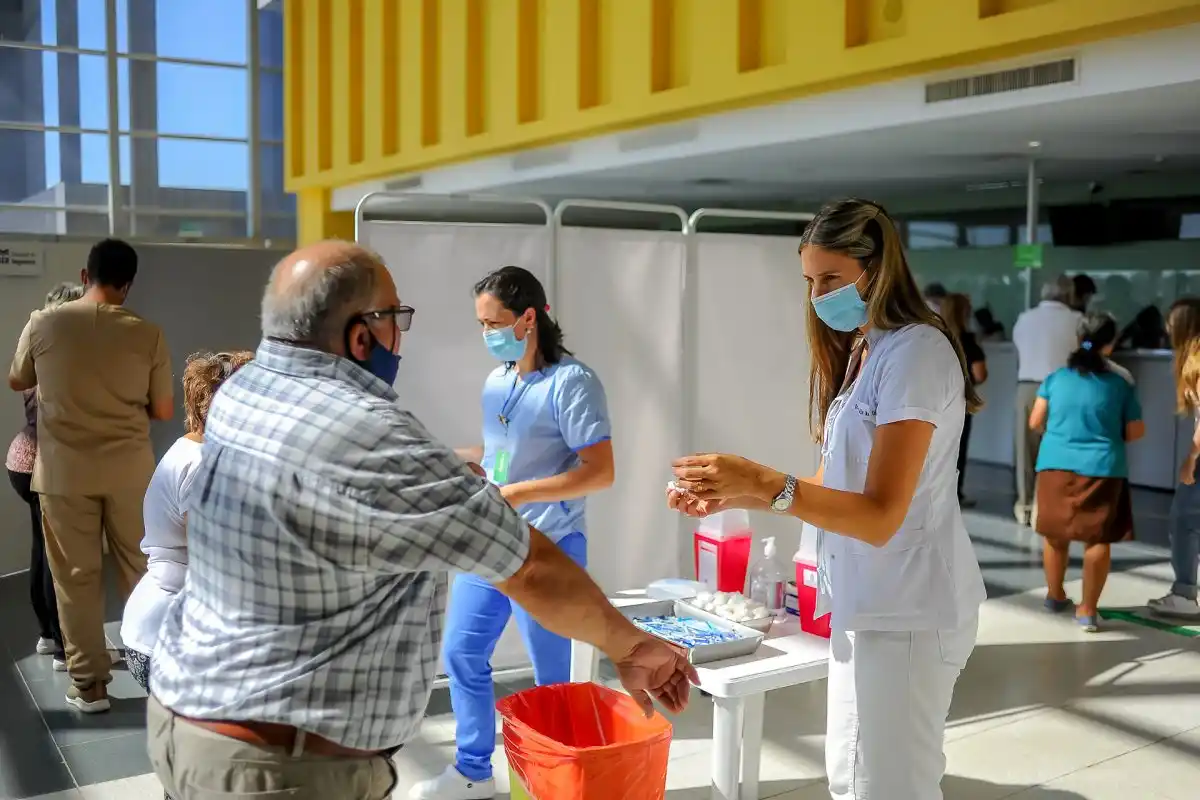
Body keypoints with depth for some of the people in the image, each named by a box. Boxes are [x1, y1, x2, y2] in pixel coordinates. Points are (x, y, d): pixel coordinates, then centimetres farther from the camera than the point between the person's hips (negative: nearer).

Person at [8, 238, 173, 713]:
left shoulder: (43, 324, -4)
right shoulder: (147, 334, -7)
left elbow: (16, 382, 14)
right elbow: (163, 411, 0)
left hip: (64, 473, 0)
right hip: (129, 472, 0)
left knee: (76, 577, 8)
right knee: (140, 569, 13)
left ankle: (89, 683, 14)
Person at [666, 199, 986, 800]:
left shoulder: (915, 351, -17)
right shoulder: (860, 351, 12)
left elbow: (880, 517, -22)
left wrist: (765, 483, -31)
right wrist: (731, 496, 2)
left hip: (905, 612, -9)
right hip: (868, 605, 9)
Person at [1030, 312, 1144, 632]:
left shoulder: (1056, 377, 2)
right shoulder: (1121, 383, -2)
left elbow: (1036, 421, 4)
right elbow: (1135, 432, 0)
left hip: (1057, 465, 2)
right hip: (1101, 469, -2)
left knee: (1055, 534, 16)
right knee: (1098, 538, 4)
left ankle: (1055, 596, 32)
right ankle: (1087, 610, 4)